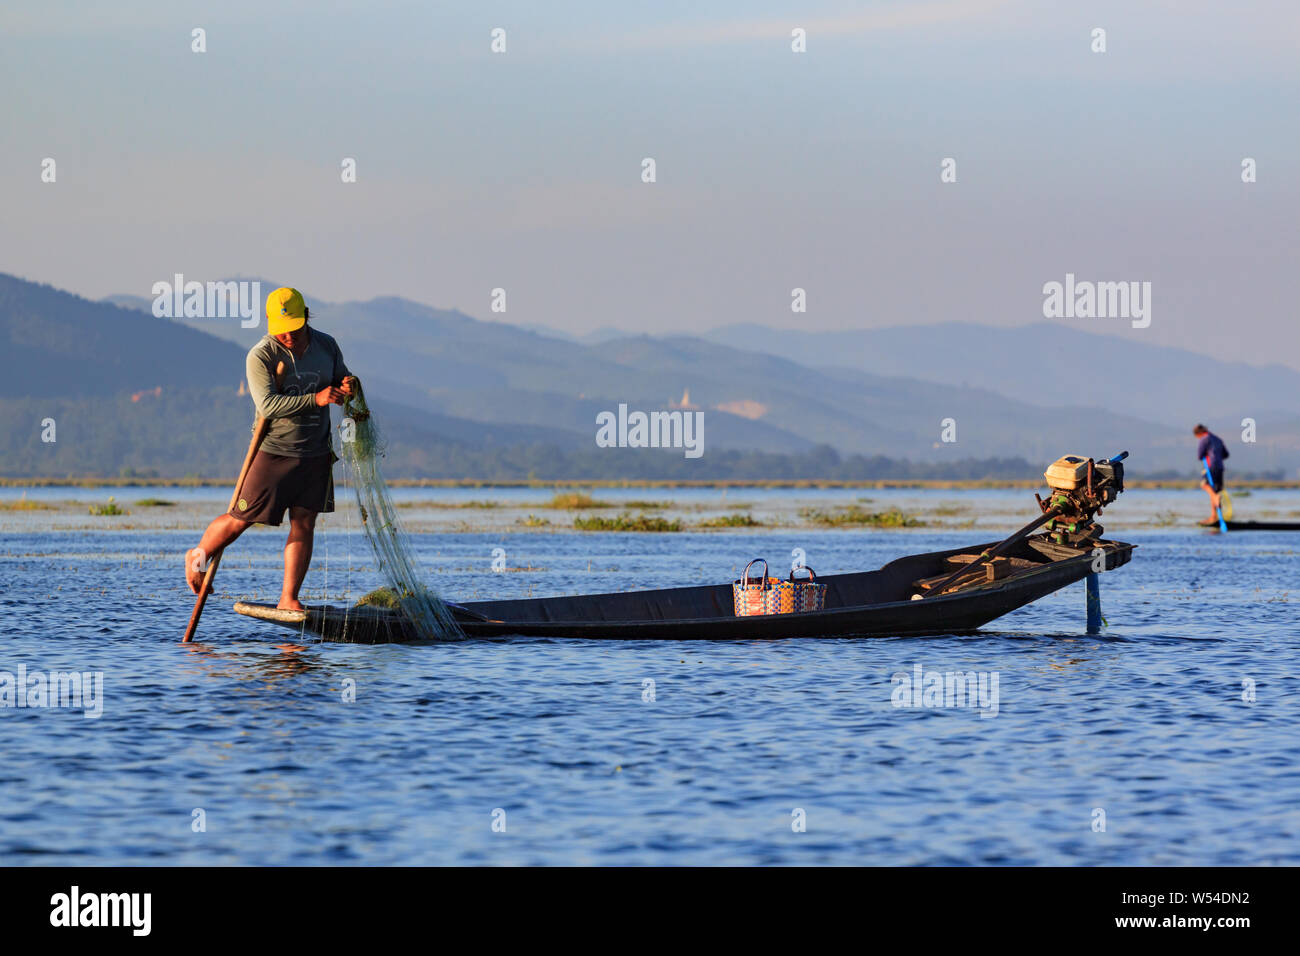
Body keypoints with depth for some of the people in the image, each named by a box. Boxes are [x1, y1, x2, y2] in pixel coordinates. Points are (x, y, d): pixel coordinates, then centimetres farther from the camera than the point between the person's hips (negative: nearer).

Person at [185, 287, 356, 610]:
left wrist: (348, 385, -8)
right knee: (241, 518, 0)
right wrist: (315, 399, -35)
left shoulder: (326, 345, 2)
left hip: (316, 453, 4)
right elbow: (267, 404, -26)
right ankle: (197, 557, 25)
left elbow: (341, 378, 18)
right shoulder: (260, 357, -15)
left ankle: (288, 599, 3)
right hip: (274, 451, -4)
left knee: (303, 524, 0)